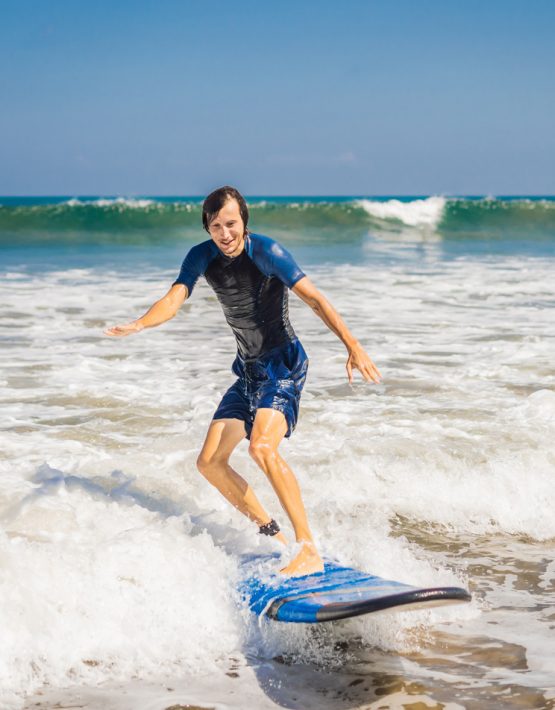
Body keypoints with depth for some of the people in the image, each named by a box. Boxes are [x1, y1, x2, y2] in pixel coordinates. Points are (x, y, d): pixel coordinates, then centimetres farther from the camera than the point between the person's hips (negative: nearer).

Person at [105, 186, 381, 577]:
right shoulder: (202, 257, 0)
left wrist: (353, 346, -26)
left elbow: (314, 299, -19)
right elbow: (173, 300, -11)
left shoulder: (266, 251, -17)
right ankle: (272, 534, 18)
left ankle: (309, 550, -27)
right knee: (210, 462, 4)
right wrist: (138, 325, -32)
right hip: (248, 369, 7)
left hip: (284, 363, -7)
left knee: (263, 447, -30)